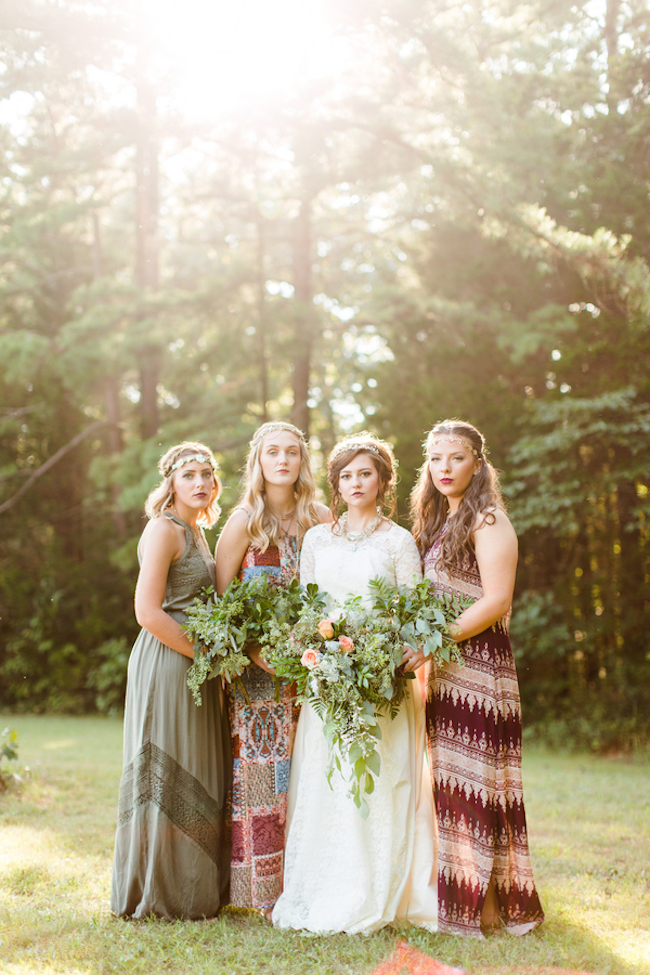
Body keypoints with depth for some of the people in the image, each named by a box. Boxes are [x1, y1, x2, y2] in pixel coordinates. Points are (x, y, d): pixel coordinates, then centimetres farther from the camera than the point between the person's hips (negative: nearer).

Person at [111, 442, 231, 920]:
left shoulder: (195, 531, 17)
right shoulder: (164, 530, -12)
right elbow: (147, 612, -19)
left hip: (196, 666, 9)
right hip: (165, 665, -9)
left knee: (197, 782, 12)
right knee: (167, 778, -2)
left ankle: (193, 891, 22)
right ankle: (159, 893, 9)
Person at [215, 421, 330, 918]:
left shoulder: (320, 518, 7)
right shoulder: (244, 521, -3)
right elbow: (219, 599, -4)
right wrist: (252, 649, -16)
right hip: (256, 666, -3)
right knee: (261, 770, -4)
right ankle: (264, 890, 3)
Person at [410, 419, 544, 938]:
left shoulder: (488, 521, -7)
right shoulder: (438, 523, 19)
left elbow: (496, 601, -15)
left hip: (479, 665, -8)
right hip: (445, 670, 8)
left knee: (474, 782, -6)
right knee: (452, 783, 7)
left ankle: (486, 906, -1)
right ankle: (458, 897, 13)